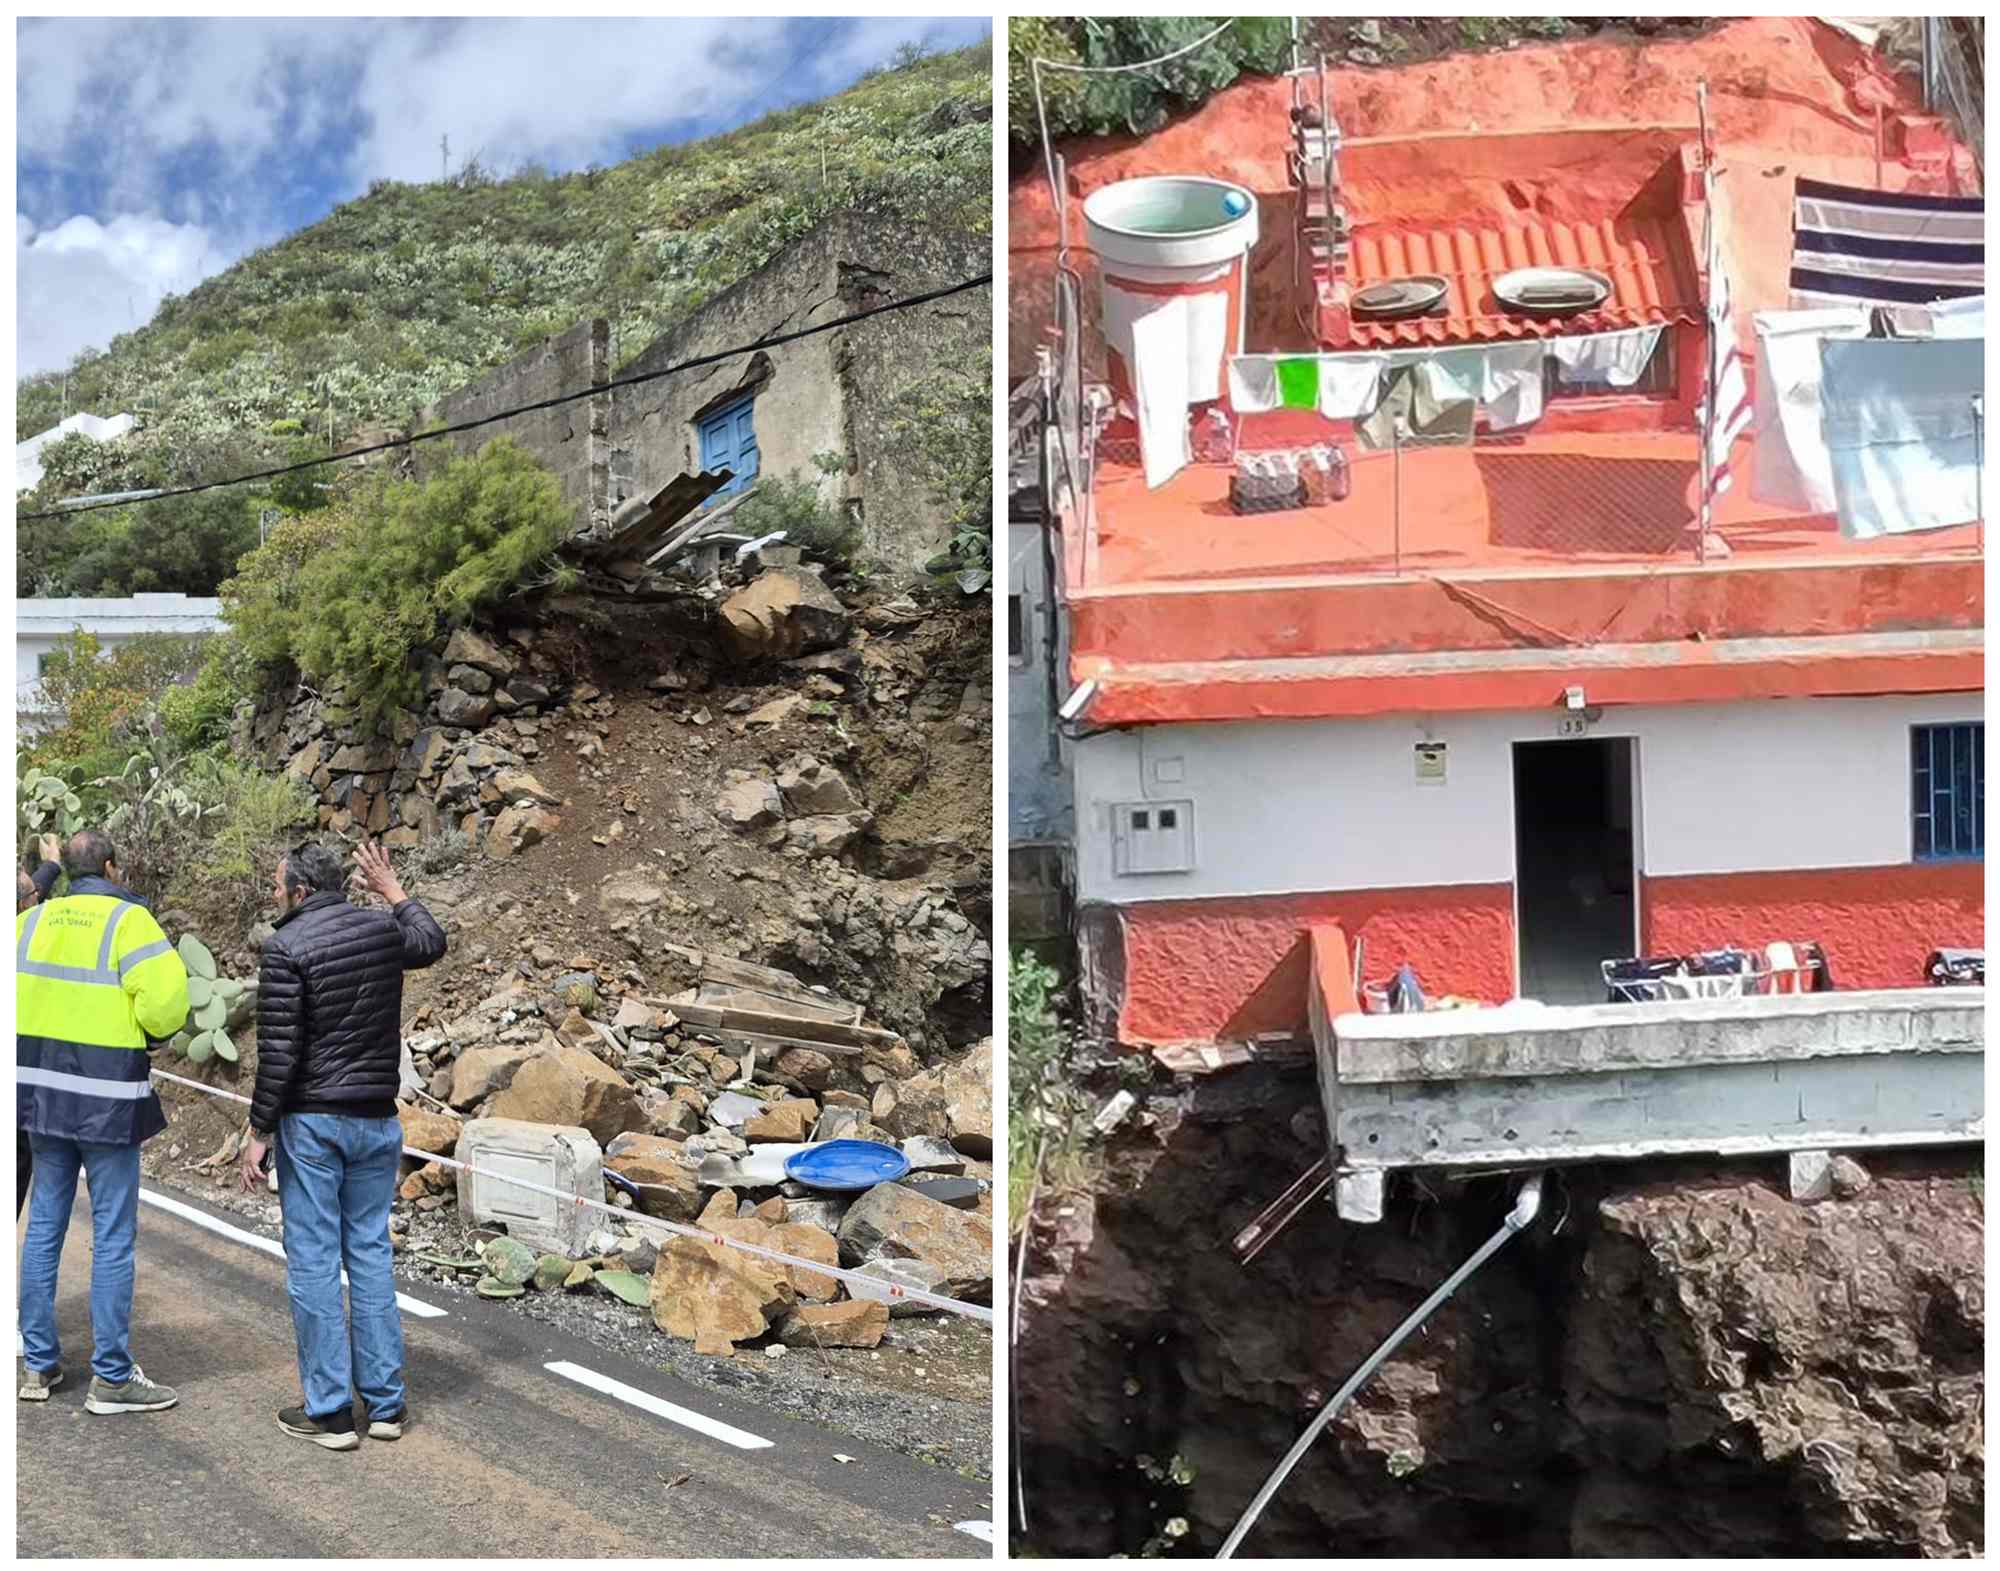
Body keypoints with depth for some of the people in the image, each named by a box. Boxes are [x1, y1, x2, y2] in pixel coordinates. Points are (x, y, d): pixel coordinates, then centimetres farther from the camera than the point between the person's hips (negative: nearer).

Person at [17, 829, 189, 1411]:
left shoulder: (32, 920, 5)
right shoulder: (129, 920, -12)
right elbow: (166, 1007, -20)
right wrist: (143, 1025, 1)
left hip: (44, 1091, 6)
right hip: (107, 1100, -6)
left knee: (44, 1225, 15)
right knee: (113, 1237, 1)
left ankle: (38, 1363, 23)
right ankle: (111, 1378, 7)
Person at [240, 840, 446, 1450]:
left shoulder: (287, 946, -13)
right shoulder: (382, 929, 4)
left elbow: (278, 1052, -15)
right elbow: (432, 941, 28)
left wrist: (259, 1131, -8)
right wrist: (393, 890, 39)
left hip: (310, 1121, -6)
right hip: (378, 1119, 6)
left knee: (313, 1261, 2)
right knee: (370, 1252, 12)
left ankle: (329, 1411, 7)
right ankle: (385, 1402, 16)